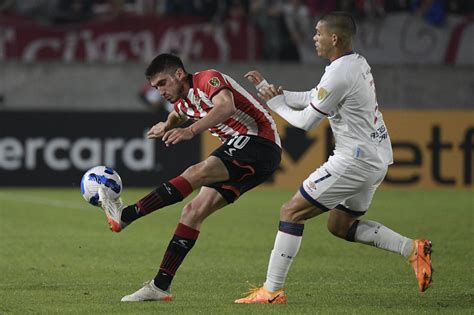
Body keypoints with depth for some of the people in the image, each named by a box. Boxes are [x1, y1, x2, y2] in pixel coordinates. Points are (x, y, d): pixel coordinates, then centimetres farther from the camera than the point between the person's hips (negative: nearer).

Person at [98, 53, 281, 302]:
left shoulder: (208, 79, -10)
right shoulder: (183, 104, 17)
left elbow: (226, 106, -32)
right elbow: (177, 115, 44)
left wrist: (191, 130, -43)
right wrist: (166, 125, 22)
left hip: (260, 142, -9)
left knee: (195, 174, -26)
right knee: (193, 212, 0)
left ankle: (124, 216, -31)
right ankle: (160, 286, -1)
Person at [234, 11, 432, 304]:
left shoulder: (339, 75, -19)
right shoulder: (358, 63, 11)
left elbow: (306, 121, -11)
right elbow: (311, 98, 21)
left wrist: (277, 104, 6)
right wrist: (270, 89, 16)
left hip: (355, 160, -10)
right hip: (378, 158, 10)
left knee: (292, 212, -4)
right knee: (340, 224, 21)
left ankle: (272, 290, -4)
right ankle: (413, 249, 9)